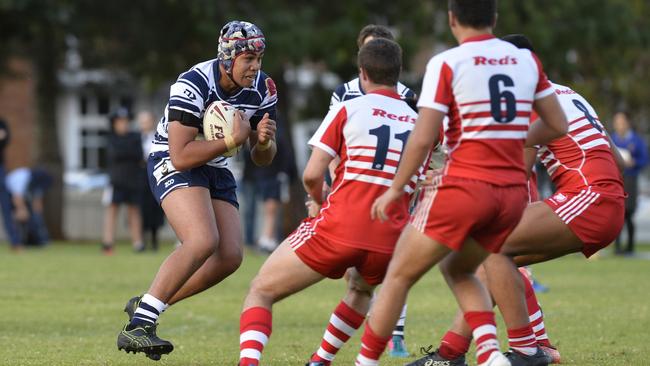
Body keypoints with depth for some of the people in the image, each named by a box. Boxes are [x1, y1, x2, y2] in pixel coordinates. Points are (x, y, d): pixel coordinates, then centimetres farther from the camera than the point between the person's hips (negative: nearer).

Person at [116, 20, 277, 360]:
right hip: (172, 164, -7)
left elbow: (262, 159, 5)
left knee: (230, 257, -6)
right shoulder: (193, 86, -25)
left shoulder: (262, 88, -5)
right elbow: (181, 156, -29)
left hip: (215, 170, 7)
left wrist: (265, 142, -18)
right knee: (203, 242, -29)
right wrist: (232, 141, -32)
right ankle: (137, 326, -28)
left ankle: (145, 306, 8)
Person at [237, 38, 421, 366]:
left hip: (339, 228, -4)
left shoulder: (348, 109, 2)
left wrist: (318, 202, 19)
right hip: (388, 242, 4)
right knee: (361, 289, 40)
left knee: (260, 292, 7)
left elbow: (312, 175, -2)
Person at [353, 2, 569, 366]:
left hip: (464, 186, -5)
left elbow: (423, 139, -11)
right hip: (513, 193, 5)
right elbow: (558, 125, 13)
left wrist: (395, 189, 1)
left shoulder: (446, 64, -7)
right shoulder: (527, 61, 7)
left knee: (399, 276, 8)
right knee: (457, 270, 25)